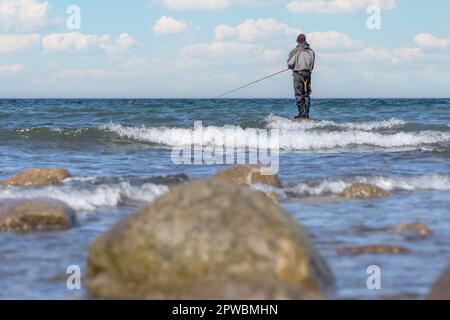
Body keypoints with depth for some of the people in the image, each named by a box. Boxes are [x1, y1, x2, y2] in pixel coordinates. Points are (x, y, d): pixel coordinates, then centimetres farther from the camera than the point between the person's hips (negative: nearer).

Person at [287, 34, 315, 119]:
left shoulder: (295, 51, -8)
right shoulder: (311, 51, 6)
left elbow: (290, 64, -9)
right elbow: (312, 65, 9)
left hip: (298, 73, -5)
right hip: (308, 74, 5)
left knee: (299, 94, -2)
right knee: (307, 94, 10)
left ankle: (301, 113, -7)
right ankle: (307, 114, 9)